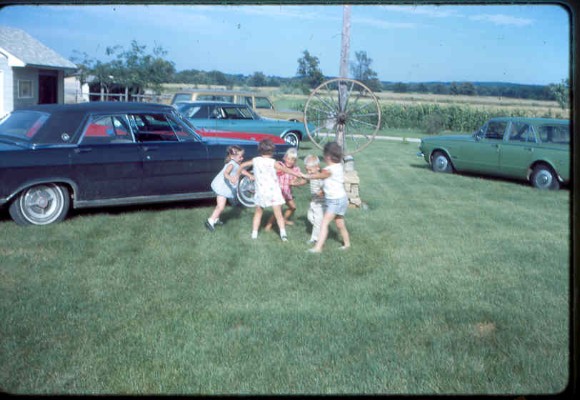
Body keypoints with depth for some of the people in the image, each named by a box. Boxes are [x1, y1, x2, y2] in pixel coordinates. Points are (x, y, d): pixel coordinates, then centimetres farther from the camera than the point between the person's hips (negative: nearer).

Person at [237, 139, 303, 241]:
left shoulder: (255, 160, 2)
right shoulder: (273, 162, -8)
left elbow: (242, 166, 13)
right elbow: (286, 170, -8)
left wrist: (249, 175, 26)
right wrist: (299, 175, 0)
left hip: (260, 192, 3)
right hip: (273, 192, -3)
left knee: (258, 213, 18)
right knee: (278, 214, 1)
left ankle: (254, 233, 15)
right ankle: (283, 232, -12)